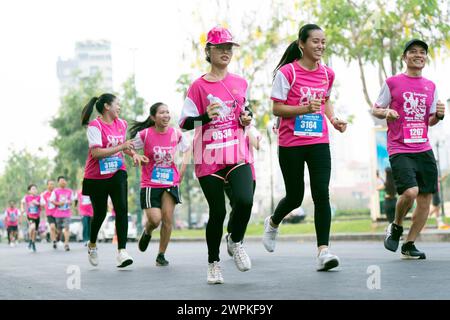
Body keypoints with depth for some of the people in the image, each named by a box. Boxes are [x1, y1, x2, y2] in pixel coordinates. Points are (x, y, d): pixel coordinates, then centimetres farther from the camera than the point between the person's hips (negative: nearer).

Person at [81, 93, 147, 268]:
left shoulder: (121, 124, 7)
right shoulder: (95, 126, -13)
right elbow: (96, 152, -25)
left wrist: (133, 154, 6)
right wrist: (121, 147, -25)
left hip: (117, 173, 4)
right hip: (96, 176, -4)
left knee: (122, 209, -15)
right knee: (100, 213, 8)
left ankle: (122, 251, -19)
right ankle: (92, 245, 37)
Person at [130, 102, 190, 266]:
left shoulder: (176, 134, -3)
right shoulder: (145, 134, -9)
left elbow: (187, 149, 16)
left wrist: (182, 169, 9)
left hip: (171, 182, 2)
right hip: (150, 183, -2)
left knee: (167, 218, -3)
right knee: (155, 219, -12)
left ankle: (161, 255, 11)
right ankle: (147, 233, 25)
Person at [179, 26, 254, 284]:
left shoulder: (241, 83, 11)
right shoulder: (199, 86, -1)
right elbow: (184, 122, -4)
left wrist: (247, 118, 5)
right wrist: (206, 116, -22)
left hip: (238, 155, 2)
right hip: (209, 158, -2)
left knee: (245, 201, -20)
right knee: (218, 212, -1)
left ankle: (237, 242, 11)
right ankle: (214, 263, 19)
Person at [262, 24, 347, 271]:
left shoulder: (327, 73, 7)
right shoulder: (287, 72, -8)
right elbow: (277, 109, -8)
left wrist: (332, 118, 6)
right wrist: (305, 108, -22)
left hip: (319, 142, 3)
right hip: (290, 144, -3)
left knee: (322, 194, -10)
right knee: (295, 196, 6)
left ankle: (323, 250, -10)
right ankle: (272, 223, 39)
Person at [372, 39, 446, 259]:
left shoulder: (431, 86, 13)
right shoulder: (392, 83, 1)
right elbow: (376, 110, 7)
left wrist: (438, 115, -1)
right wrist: (386, 112, -14)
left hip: (424, 150, 5)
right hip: (399, 150, -5)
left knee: (426, 198, 0)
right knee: (410, 191, -23)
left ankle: (409, 245, 14)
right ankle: (396, 227, 7)